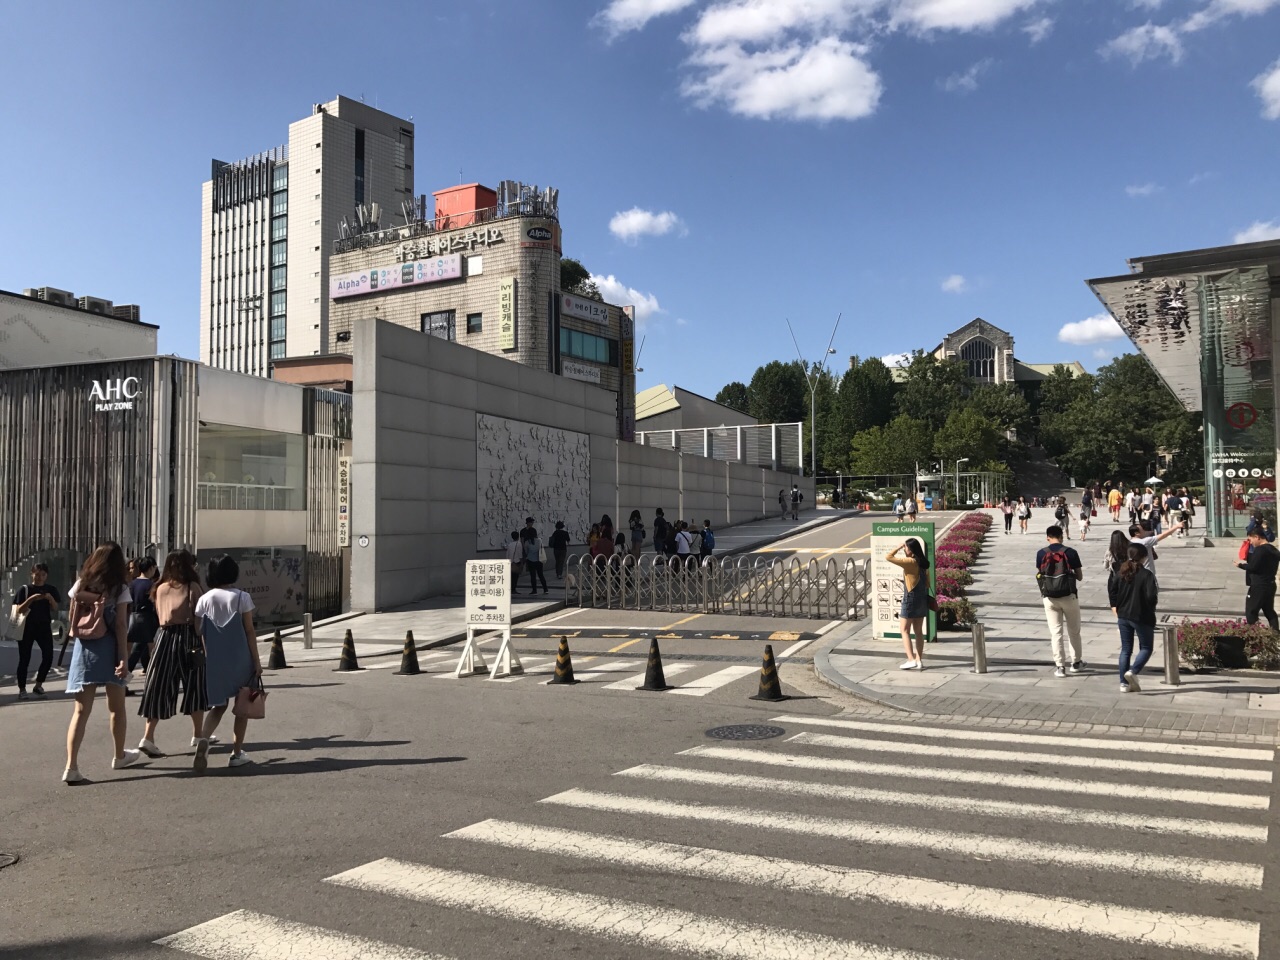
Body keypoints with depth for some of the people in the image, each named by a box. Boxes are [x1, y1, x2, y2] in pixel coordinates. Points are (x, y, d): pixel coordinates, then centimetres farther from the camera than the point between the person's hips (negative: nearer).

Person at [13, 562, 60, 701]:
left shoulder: (51, 589, 7)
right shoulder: (25, 589, -1)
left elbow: (55, 609, 3)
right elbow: (20, 610, -6)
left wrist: (51, 599, -15)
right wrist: (31, 599, -20)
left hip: (44, 626, 2)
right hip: (27, 627, -2)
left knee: (48, 656, -5)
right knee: (24, 659, -1)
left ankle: (38, 685, 11)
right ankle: (22, 689, 6)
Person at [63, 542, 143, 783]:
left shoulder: (80, 585, 6)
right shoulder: (119, 589, -4)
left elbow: (71, 621, 8)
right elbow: (120, 625, -9)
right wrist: (124, 657, -10)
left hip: (83, 648, 3)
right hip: (109, 648, -3)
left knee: (81, 710, 2)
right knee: (116, 706, 14)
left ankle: (71, 766, -8)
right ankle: (120, 756, 28)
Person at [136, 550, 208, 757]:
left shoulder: (160, 588, 8)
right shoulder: (192, 587, -6)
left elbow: (160, 617, 10)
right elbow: (198, 617, -9)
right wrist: (202, 641, -4)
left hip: (164, 637, 4)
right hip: (187, 637, -4)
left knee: (160, 687, 4)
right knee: (194, 686, 10)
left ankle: (148, 737, -6)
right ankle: (198, 734, 20)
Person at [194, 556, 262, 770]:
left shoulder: (204, 599, 3)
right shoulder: (242, 597, -6)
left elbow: (199, 633, 2)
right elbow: (249, 631, -7)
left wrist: (205, 658, 11)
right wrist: (256, 660, -2)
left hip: (214, 660, 3)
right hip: (240, 658, -3)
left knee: (218, 705, 12)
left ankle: (204, 739, -15)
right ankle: (237, 753, 12)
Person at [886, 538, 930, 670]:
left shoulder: (909, 562, -16)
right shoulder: (923, 562, 8)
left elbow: (889, 557, -19)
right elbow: (927, 582, 13)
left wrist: (899, 546, -9)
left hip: (911, 599, -8)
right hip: (922, 599, 8)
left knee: (904, 630, 1)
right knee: (919, 631, 10)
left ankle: (911, 660, -6)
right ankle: (919, 661, 11)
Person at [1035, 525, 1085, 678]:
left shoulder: (1041, 553, -3)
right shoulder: (1071, 552, -5)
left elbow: (1039, 574, 5)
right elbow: (1080, 577, 1)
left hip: (1049, 597, 1)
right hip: (1068, 596, -1)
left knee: (1055, 632, 5)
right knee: (1073, 631, 16)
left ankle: (1060, 666, 4)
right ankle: (1076, 662, 27)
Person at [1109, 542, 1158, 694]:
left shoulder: (1118, 572, 2)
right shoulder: (1146, 575, -16)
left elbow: (1112, 594, 4)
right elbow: (1151, 597, -20)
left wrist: (1116, 611, 11)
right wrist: (1157, 593, 2)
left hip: (1123, 617, 5)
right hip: (1142, 617, -5)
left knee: (1126, 649, 12)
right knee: (1146, 648, 11)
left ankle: (1124, 683, 10)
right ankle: (1132, 671, -13)